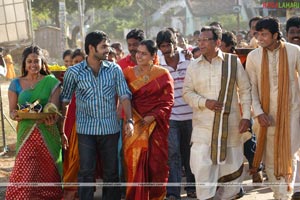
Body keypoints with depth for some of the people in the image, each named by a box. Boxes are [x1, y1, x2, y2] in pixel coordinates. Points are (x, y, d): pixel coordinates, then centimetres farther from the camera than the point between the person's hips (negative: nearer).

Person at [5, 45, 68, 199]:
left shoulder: (51, 82, 2)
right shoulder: (16, 84, 5)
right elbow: (12, 111, 5)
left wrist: (52, 119, -28)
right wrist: (15, 115, -20)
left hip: (48, 134, 0)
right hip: (26, 134, 0)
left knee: (48, 173, 6)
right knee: (25, 175, -8)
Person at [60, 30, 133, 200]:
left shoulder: (115, 69, 2)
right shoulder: (74, 72, 0)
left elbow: (124, 96, -1)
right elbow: (65, 100, 5)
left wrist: (129, 120, -14)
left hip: (110, 128, 1)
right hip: (86, 129, -1)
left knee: (111, 171, 9)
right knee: (86, 172, -1)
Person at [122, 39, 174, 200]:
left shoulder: (162, 74, 2)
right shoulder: (128, 73, 6)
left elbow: (168, 100, -2)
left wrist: (153, 117, -13)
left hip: (156, 125, -1)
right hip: (135, 125, 1)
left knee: (156, 163, 2)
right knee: (135, 163, -1)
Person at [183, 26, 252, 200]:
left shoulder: (233, 62, 2)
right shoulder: (194, 66, 7)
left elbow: (245, 90, 4)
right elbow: (187, 92, 7)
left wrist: (246, 116, -3)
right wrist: (204, 102, -10)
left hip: (230, 125, 0)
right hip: (203, 125, 0)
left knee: (231, 165, 7)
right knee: (202, 166, -9)